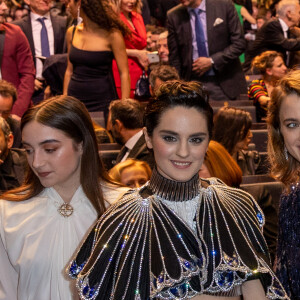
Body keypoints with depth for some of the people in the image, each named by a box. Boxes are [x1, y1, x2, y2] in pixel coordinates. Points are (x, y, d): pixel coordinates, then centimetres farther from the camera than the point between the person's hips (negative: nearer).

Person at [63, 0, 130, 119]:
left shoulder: (111, 35, -9)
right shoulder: (72, 32, 6)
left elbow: (124, 73, -9)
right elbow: (69, 70, 13)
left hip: (102, 102, -4)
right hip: (75, 99, 5)